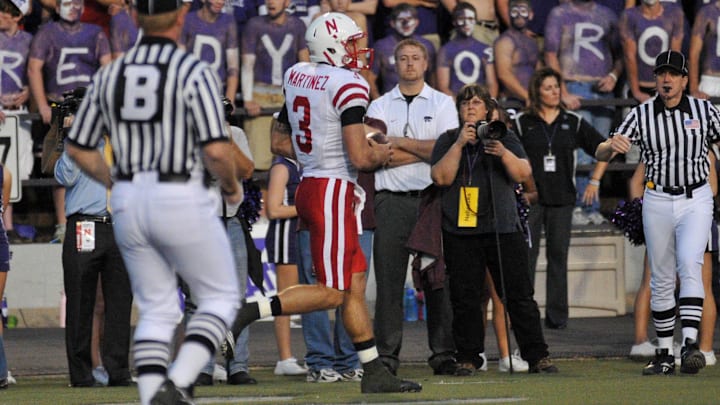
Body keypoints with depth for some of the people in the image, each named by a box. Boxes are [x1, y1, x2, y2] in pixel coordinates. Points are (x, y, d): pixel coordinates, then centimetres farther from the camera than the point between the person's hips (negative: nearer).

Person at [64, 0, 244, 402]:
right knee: (221, 298, 10)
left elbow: (78, 148, 12)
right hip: (182, 203, -5)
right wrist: (232, 186, 3)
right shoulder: (194, 72, -11)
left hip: (129, 204, 5)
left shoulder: (111, 74, 7)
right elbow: (217, 150, -18)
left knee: (157, 311, 14)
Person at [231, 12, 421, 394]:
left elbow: (280, 142, 19)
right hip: (333, 192, -9)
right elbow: (359, 157, -19)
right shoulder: (348, 86, -15)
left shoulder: (296, 76, 9)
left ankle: (374, 373, 13)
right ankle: (251, 311, -12)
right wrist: (379, 155, 2)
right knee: (332, 291, -4)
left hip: (309, 187, 9)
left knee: (356, 282, 11)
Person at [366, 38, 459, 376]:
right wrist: (426, 150, -6)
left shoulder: (442, 104, 10)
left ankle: (444, 353, 1)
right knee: (389, 280, -2)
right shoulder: (379, 107, 11)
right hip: (391, 202, 1)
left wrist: (400, 142, -5)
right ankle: (386, 354, 0)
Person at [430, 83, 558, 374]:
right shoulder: (448, 140, 13)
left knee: (519, 295, -3)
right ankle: (468, 358, 5)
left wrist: (503, 154, -17)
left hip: (503, 228, 0)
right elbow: (441, 177, -2)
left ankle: (537, 357, -2)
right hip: (460, 230, 1)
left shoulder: (505, 138, 12)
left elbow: (523, 174, 0)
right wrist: (459, 145, -11)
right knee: (465, 299, -2)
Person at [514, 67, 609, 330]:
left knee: (558, 256, 3)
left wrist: (594, 181, 10)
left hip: (561, 199, 2)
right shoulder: (522, 123, 2)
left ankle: (557, 316, 7)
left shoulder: (573, 122, 7)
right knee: (525, 255, -6)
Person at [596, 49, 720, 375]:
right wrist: (612, 146, -31)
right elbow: (600, 155, -7)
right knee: (661, 278, 6)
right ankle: (664, 354, 14)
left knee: (690, 265, -19)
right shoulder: (641, 115, -3)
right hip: (657, 202, 2)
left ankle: (690, 344, -27)